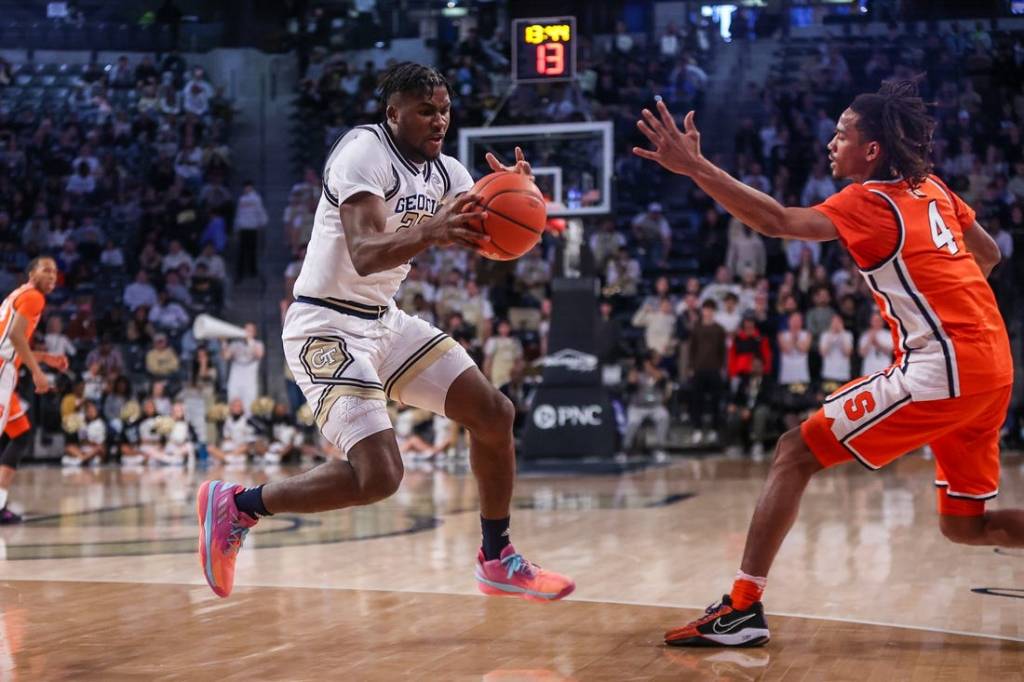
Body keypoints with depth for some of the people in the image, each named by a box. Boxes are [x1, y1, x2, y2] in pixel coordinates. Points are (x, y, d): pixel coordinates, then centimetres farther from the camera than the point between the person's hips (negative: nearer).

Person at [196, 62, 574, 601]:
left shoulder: (445, 172, 7)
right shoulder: (363, 152, -19)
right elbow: (365, 254, -32)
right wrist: (428, 233, -50)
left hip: (383, 320, 9)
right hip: (327, 326, -9)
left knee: (494, 414, 5)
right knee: (378, 475, -20)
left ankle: (498, 561, 20)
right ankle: (236, 505, -1)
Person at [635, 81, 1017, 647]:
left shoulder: (870, 202, -7)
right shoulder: (931, 190, 16)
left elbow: (778, 222, -23)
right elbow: (989, 254, 28)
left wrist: (693, 168, -27)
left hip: (943, 369, -9)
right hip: (992, 366, 9)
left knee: (795, 453, -6)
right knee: (964, 525, 21)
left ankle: (743, 608, -8)